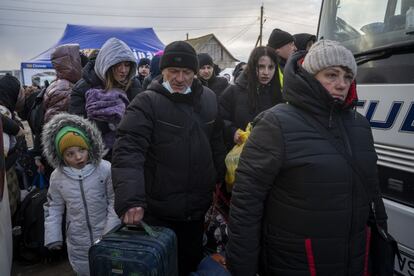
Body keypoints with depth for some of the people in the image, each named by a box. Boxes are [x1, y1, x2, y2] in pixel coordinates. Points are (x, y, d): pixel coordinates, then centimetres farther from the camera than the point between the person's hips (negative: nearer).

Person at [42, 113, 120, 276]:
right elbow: (53, 207, 5)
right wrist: (53, 236, 3)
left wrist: (112, 231, -10)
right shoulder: (57, 177, -6)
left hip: (105, 235, -2)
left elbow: (114, 201, -8)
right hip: (77, 241, 3)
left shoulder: (105, 169, -16)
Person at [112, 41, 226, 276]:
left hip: (198, 208, 5)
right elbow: (128, 151, -25)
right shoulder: (147, 102, -15)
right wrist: (131, 198, -36)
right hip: (158, 211, -4)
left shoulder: (209, 99, 3)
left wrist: (218, 181, 14)